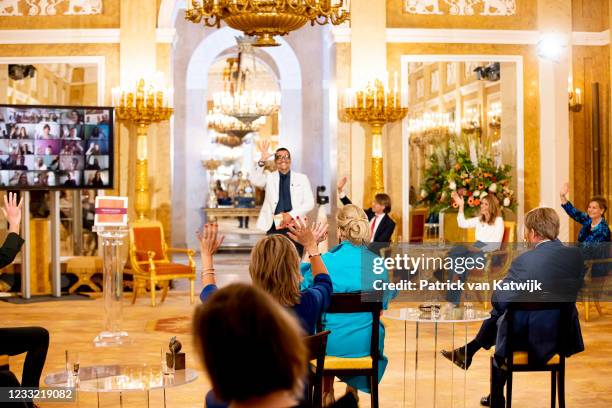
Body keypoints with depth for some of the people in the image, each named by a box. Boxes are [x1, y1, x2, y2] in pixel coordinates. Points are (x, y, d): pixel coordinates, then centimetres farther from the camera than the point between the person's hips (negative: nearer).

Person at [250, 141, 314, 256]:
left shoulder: (301, 178, 9)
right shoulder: (269, 177, 11)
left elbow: (310, 202, 3)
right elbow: (255, 181, -10)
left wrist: (291, 215, -10)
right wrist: (262, 160, -21)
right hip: (274, 227, 0)